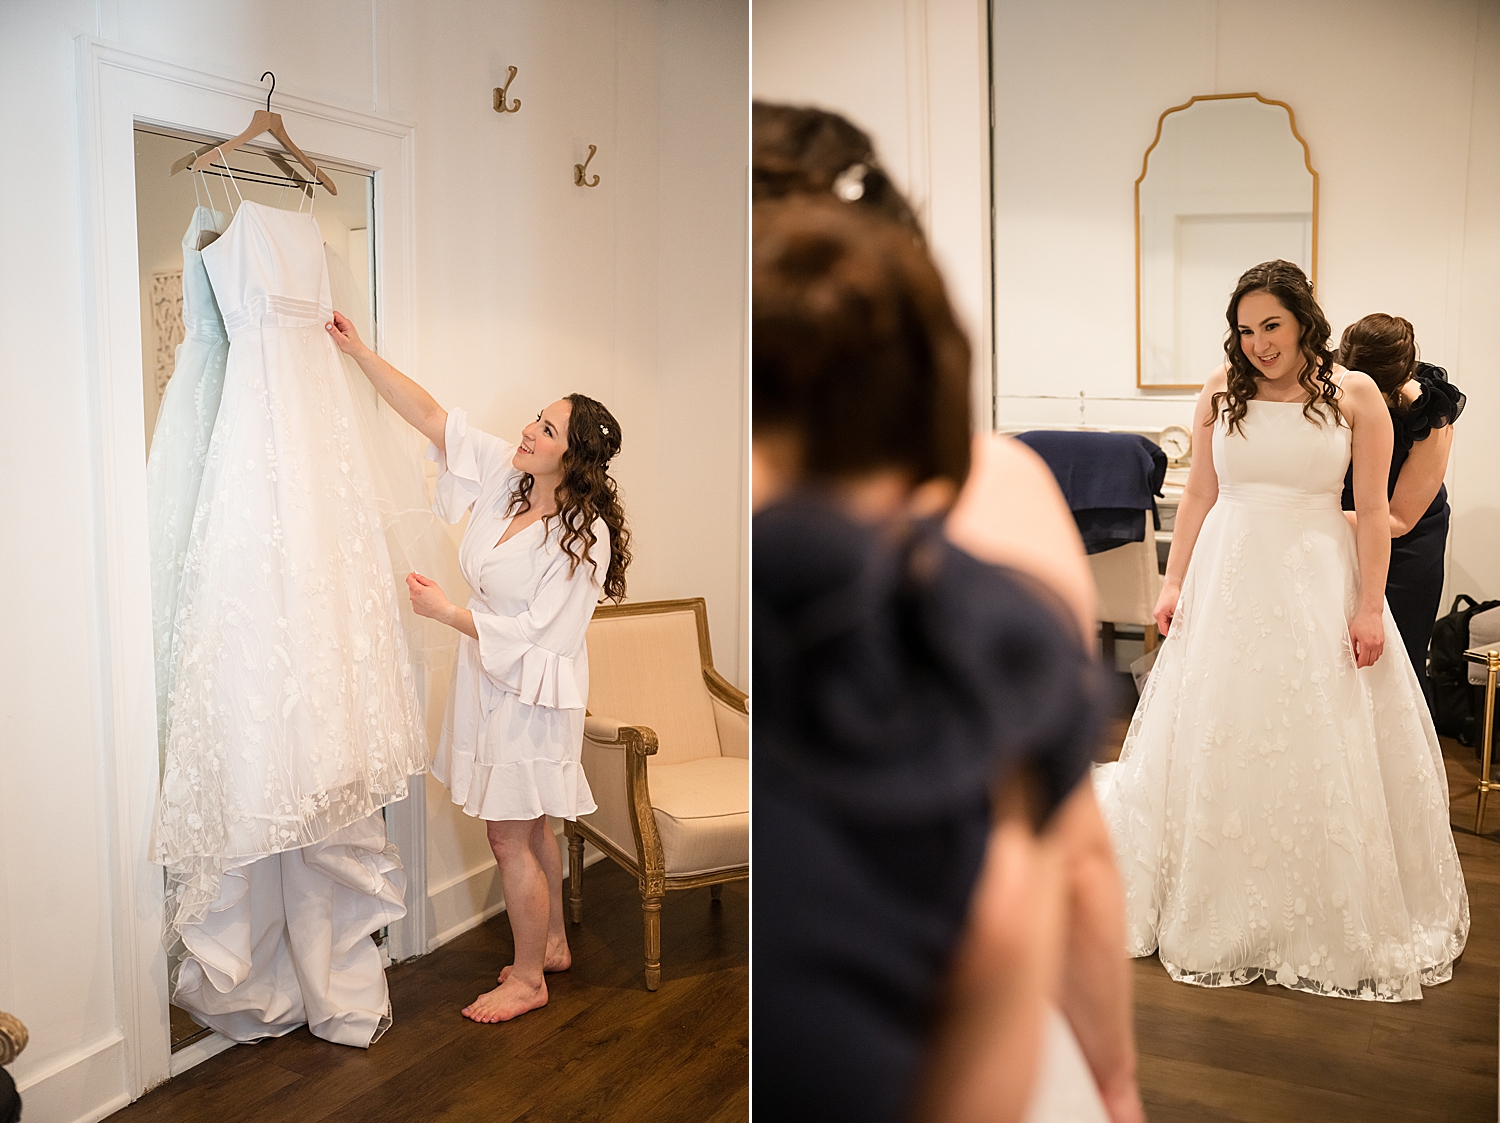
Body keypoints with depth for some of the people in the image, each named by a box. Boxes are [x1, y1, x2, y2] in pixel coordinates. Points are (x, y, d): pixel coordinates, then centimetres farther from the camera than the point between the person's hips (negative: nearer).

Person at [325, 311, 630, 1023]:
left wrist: (447, 611, -20)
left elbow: (535, 635, -23)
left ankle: (528, 979, 19)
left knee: (509, 836, 1)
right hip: (491, 684, 8)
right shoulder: (505, 474, -2)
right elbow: (432, 418, 0)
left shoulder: (584, 539, -23)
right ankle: (552, 944, 38)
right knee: (529, 827, 20)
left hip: (532, 693, -8)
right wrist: (360, 353, -3)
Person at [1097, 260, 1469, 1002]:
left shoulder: (1355, 395, -3)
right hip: (1227, 580, 2)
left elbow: (1373, 513, -4)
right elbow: (1198, 497, 7)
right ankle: (1217, 913, 28)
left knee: (1322, 749, 3)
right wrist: (1173, 584, 3)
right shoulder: (1220, 392, 3)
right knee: (1217, 743, 9)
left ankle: (1331, 917, 22)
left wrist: (1369, 607, -9)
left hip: (1319, 584, -2)